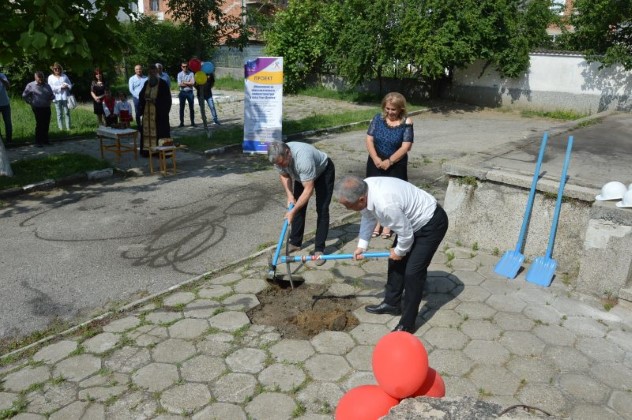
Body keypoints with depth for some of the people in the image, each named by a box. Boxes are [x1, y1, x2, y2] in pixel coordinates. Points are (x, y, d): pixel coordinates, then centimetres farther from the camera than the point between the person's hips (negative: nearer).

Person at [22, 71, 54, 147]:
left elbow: (52, 95, 20)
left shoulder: (47, 86, 12)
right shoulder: (31, 85, -1)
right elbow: (24, 96, 4)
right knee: (39, 124, -8)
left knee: (46, 124, 7)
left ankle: (45, 140, 19)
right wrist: (31, 102, -2)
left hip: (47, 108, 5)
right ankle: (38, 142, -2)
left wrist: (50, 99, 1)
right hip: (37, 108, -5)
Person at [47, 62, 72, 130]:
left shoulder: (64, 76, 14)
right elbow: (51, 88, -2)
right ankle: (61, 128, 2)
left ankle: (68, 127, 2)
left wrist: (67, 86, -10)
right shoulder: (50, 77, 9)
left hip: (65, 97, 1)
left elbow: (70, 85, 13)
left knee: (67, 113, -1)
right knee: (59, 114, 0)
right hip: (57, 98, -1)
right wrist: (60, 87, -11)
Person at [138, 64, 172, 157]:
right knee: (147, 130, 6)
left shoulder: (163, 83, -5)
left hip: (159, 111, -5)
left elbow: (167, 98, -7)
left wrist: (155, 100, -17)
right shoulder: (147, 83, 12)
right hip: (147, 111, 6)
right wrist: (146, 98, -3)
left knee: (160, 130, -4)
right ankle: (147, 150, 11)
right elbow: (142, 95, 19)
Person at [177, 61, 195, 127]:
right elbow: (179, 84, -7)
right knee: (181, 108, 5)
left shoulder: (191, 73, 0)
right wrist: (188, 83, -10)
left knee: (191, 108, 5)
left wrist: (184, 82, -9)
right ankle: (181, 122, 12)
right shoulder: (179, 74, 2)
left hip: (189, 92, -1)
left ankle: (192, 122, 12)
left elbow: (192, 83, -12)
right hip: (182, 92, 1)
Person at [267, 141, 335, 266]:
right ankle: (295, 243, 17)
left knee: (322, 209, -12)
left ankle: (319, 249, -7)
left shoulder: (303, 158, -45)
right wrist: (290, 195, -16)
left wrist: (293, 211, -39)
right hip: (301, 175, 6)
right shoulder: (279, 157, -25)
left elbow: (308, 190, -40)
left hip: (323, 171, -6)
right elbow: (284, 175, -3)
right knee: (298, 206, 3)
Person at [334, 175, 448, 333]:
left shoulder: (386, 204, -40)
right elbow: (368, 217, 4)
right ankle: (392, 303, 36)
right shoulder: (365, 188, -15)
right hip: (411, 220, 9)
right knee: (395, 262, 17)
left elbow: (406, 234, -26)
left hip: (432, 223, -9)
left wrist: (399, 252, -7)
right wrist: (362, 245, 1)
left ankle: (407, 324, 3)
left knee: (412, 271, -10)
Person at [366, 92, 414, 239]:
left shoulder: (406, 123, -10)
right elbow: (369, 139, -4)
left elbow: (405, 147, -15)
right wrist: (376, 159, -17)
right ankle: (377, 222, 29)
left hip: (396, 166, -3)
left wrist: (389, 161, -19)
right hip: (376, 164, 3)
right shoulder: (378, 119, -2)